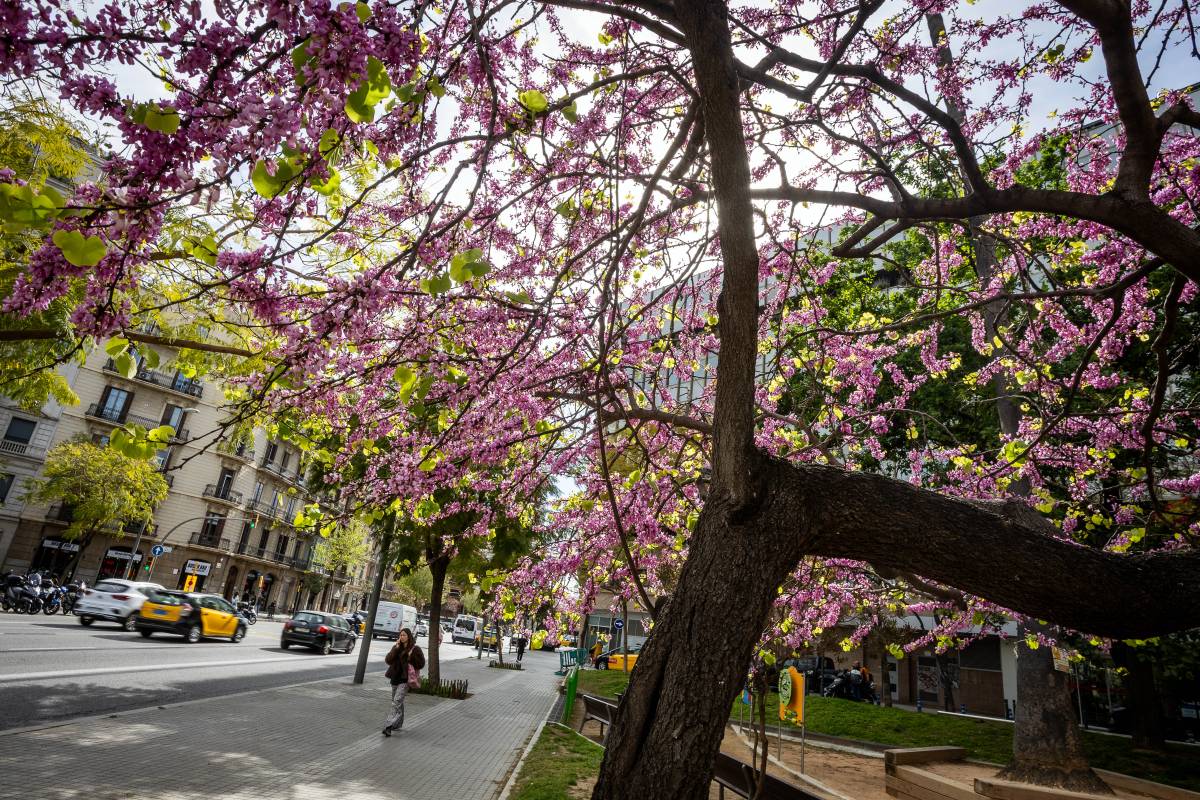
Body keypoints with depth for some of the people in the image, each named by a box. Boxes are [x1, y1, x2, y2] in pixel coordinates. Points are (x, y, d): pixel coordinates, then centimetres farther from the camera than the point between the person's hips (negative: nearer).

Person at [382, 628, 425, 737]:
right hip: (395, 678, 6)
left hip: (405, 679, -6)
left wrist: (411, 657, -17)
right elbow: (388, 660, -4)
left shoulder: (415, 649, -5)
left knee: (397, 702, -15)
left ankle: (389, 726, -19)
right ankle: (398, 724, 31)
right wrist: (396, 648, -12)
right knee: (397, 702, 16)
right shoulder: (396, 647, 8)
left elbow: (421, 664, -5)